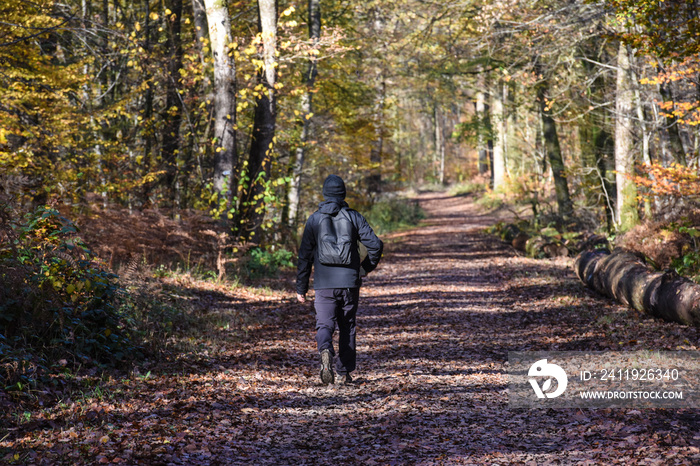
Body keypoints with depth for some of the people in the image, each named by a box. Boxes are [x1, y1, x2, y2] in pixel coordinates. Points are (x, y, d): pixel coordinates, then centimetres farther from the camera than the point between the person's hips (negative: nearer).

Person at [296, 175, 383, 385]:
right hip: (350, 282, 1)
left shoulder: (314, 219, 1)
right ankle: (344, 373, 15)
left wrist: (301, 288, 7)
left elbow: (305, 257, 1)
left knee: (324, 324, 1)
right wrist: (367, 266, 16)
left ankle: (325, 351, -31)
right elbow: (375, 245, -4)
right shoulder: (354, 217, 2)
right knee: (347, 327, 13)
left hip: (324, 284, -1)